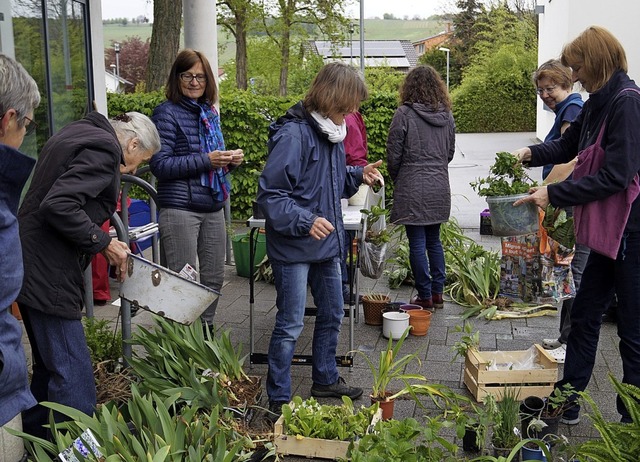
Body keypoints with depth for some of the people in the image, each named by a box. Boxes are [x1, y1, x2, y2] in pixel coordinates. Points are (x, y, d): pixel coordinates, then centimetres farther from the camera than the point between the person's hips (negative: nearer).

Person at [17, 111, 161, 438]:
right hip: (49, 273, -11)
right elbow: (58, 206, -24)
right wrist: (103, 243, -14)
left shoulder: (80, 133, 18)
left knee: (48, 368, 21)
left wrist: (101, 242, 12)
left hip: (30, 266, 11)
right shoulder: (104, 149, -13)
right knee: (73, 376, -7)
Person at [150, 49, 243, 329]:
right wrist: (206, 161, -20)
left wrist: (229, 160, 2)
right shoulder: (167, 113, -6)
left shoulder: (210, 113, 15)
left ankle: (206, 331, 31)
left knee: (213, 278, 15)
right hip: (180, 209, -7)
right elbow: (159, 164, -15)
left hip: (213, 207, 7)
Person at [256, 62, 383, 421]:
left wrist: (358, 176, 5)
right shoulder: (293, 134, -20)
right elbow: (270, 193, -22)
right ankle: (279, 400, 13)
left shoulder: (332, 133, 8)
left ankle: (326, 379, 40)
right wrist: (305, 220, -31)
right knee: (291, 324, -1)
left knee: (333, 314, 21)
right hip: (294, 247, -9)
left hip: (328, 244, 9)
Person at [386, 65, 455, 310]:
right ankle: (437, 293, 19)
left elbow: (394, 154, -7)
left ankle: (425, 297, 7)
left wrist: (396, 179, 10)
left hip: (412, 188, -5)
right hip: (440, 187, 6)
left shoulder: (404, 114, -11)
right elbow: (450, 153, 14)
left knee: (417, 243, 1)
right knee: (434, 240, 15)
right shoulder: (447, 115, 6)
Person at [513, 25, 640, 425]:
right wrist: (531, 153, 5)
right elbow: (569, 145, 23)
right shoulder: (599, 102, 11)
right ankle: (566, 404, 29)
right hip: (608, 228, 10)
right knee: (585, 314, 16)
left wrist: (554, 194, -18)